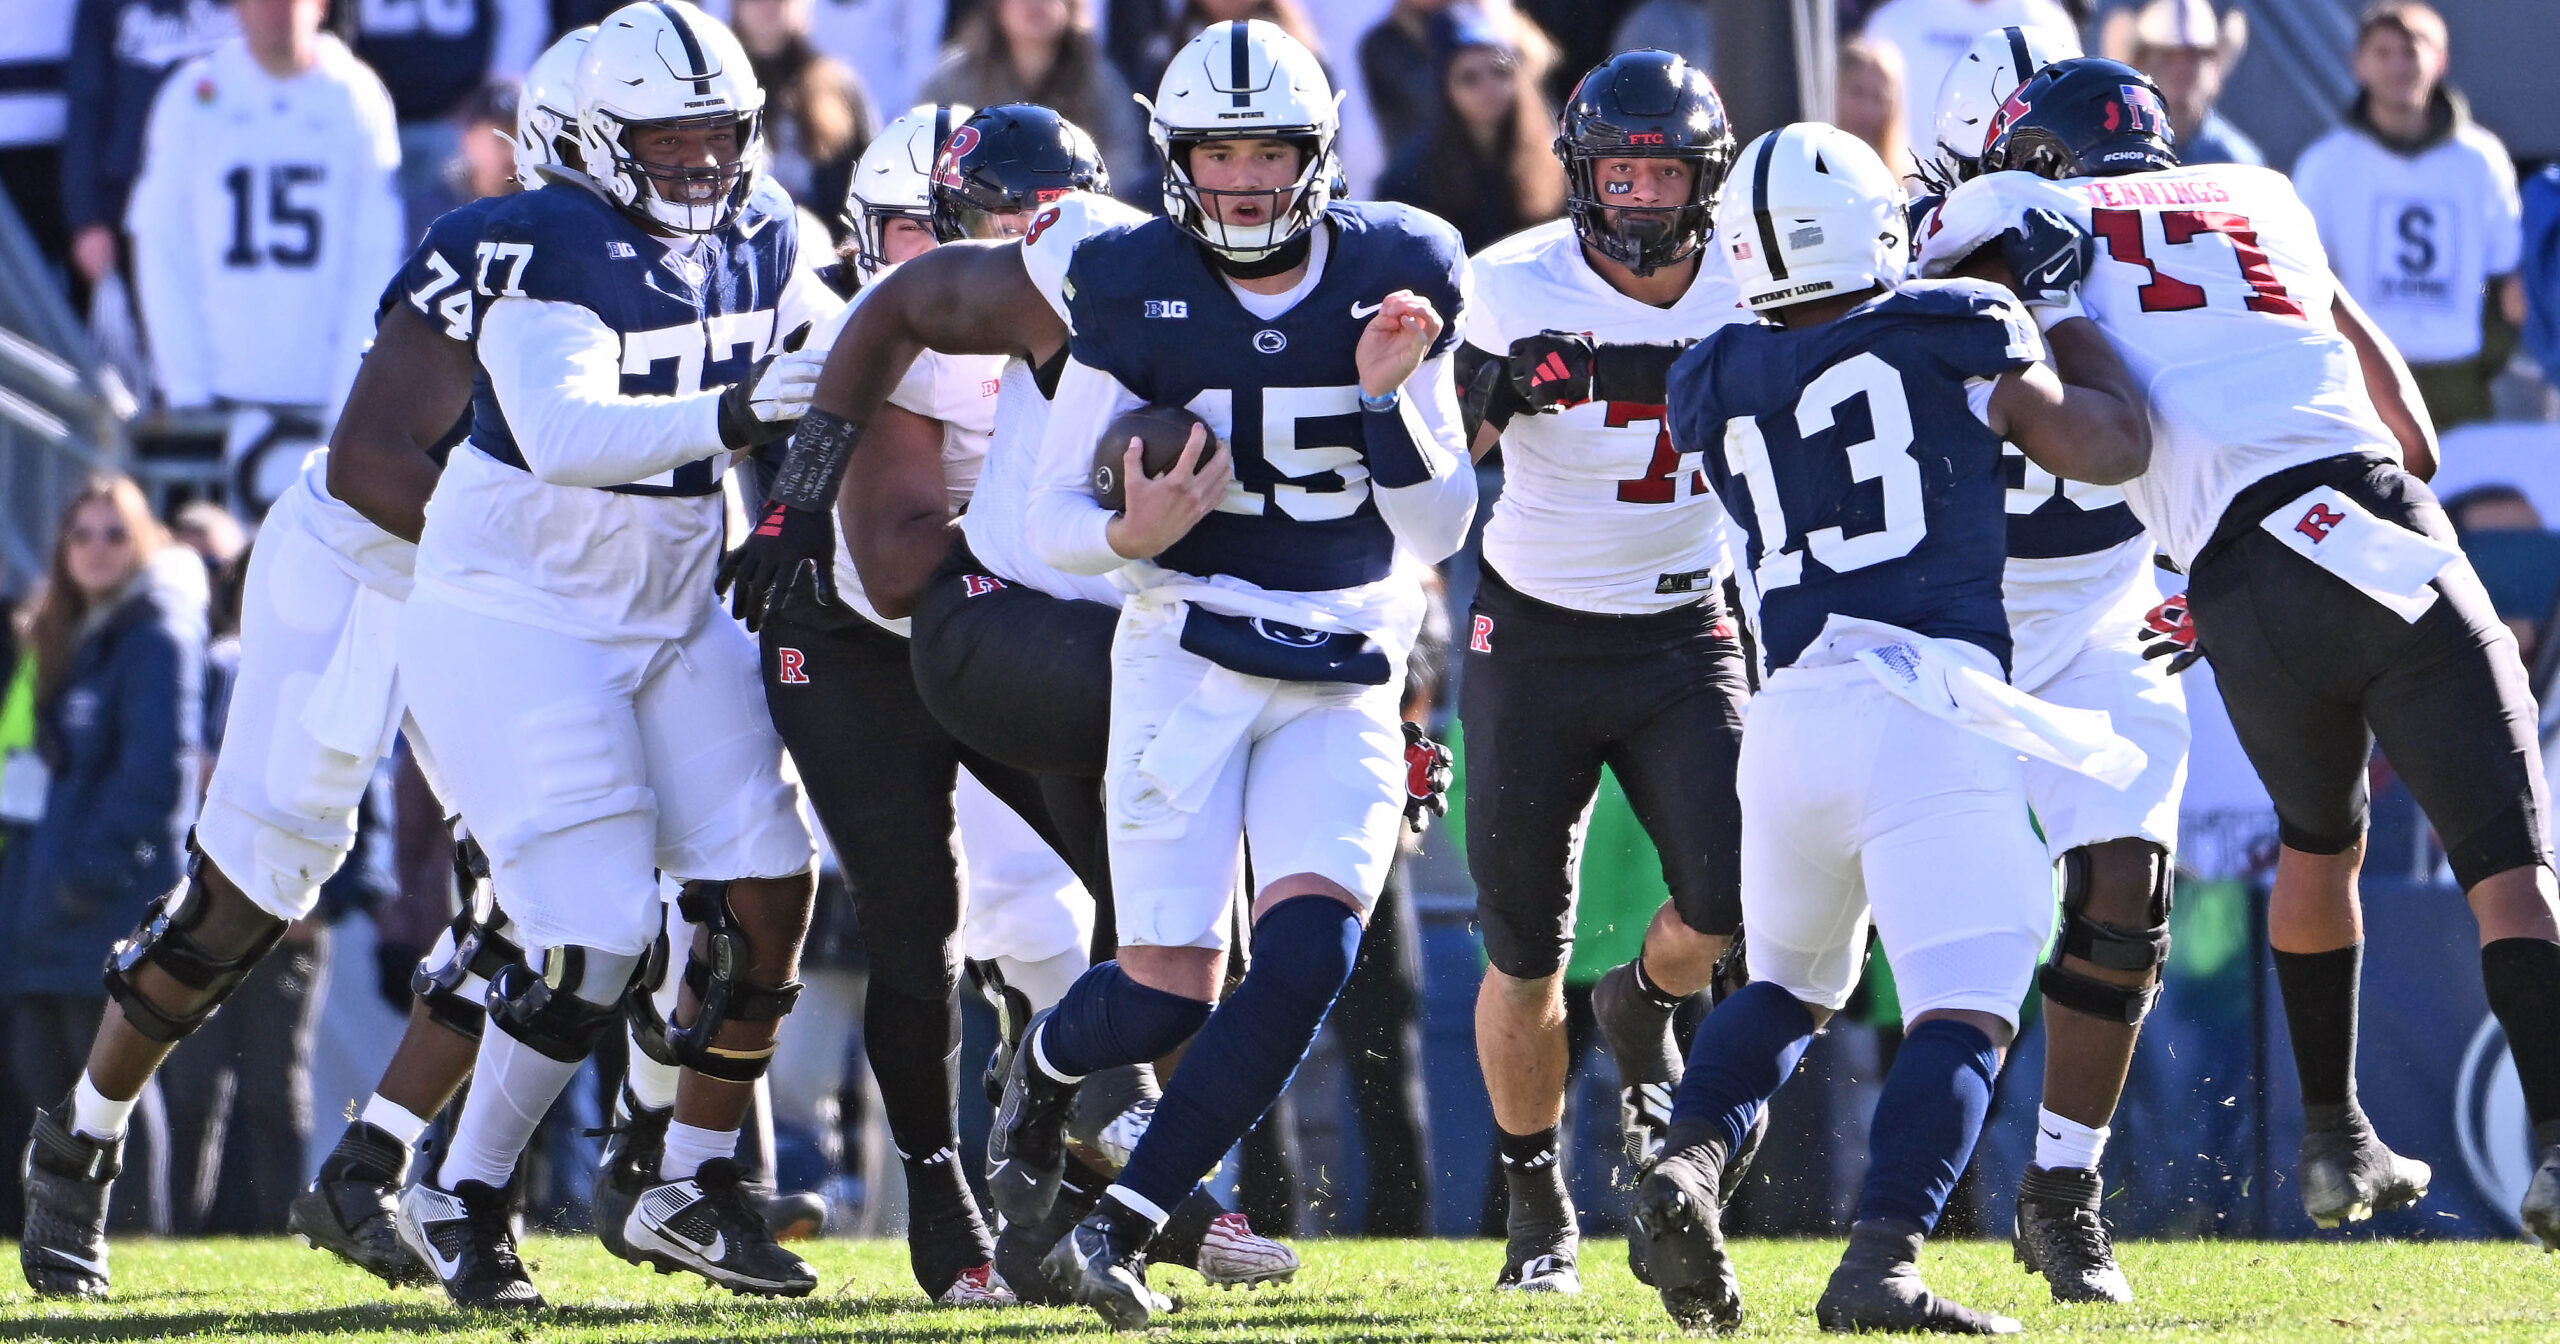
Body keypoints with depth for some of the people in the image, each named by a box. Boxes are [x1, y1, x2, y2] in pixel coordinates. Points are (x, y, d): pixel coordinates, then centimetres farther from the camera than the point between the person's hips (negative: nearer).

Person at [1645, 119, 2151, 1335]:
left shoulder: (1718, 386, 13)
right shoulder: (1955, 338, 3)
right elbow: (2117, 446, 16)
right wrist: (2058, 307, 28)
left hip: (1789, 717, 5)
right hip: (1929, 710, -5)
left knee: (1790, 981, 25)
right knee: (1963, 1007, -6)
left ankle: (1689, 1162, 1)